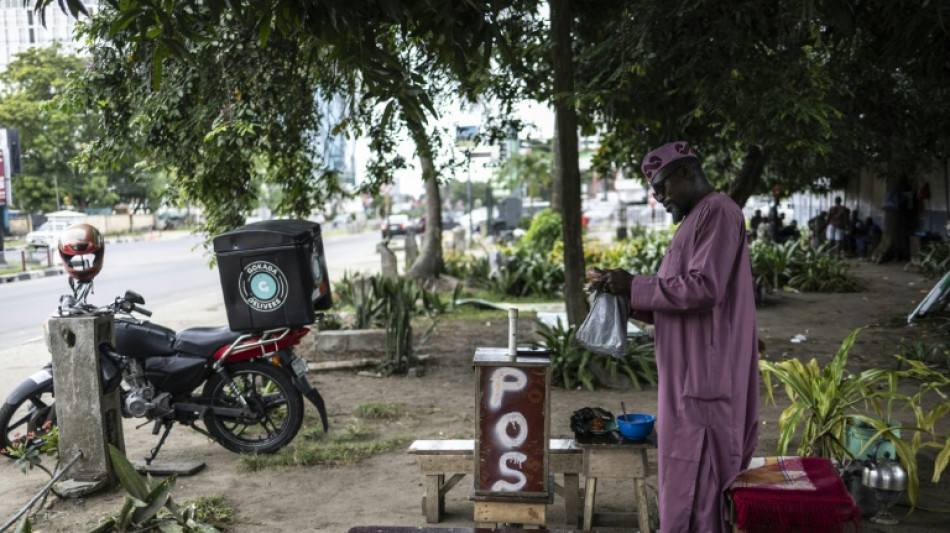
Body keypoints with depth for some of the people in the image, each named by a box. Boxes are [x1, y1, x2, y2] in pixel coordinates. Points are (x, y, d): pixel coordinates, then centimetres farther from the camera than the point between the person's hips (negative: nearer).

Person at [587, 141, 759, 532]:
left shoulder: (718, 212, -11)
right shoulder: (697, 218, 20)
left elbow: (703, 288, -21)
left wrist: (635, 286, -14)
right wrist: (627, 294, 8)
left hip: (704, 377, -10)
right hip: (691, 376, 10)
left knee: (693, 483, -6)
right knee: (693, 480, 13)